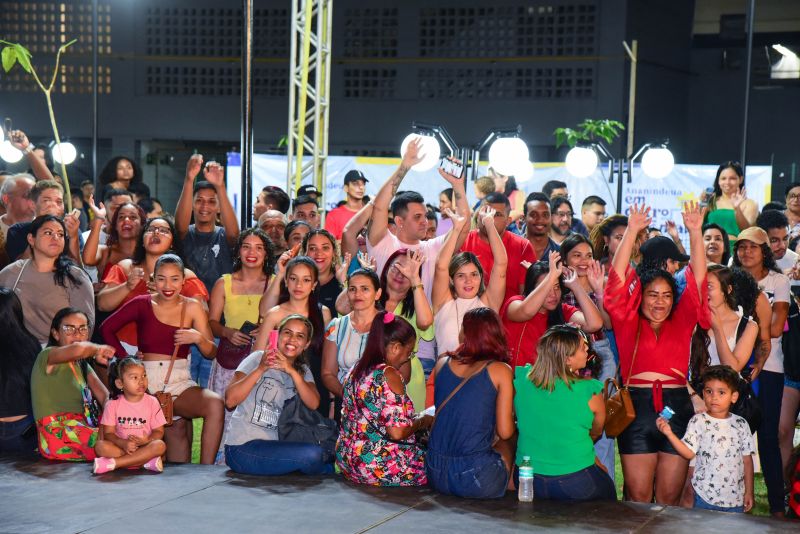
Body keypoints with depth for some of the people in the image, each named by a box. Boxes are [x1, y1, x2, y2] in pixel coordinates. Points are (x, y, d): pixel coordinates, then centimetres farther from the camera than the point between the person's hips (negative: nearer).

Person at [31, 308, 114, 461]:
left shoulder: (82, 365, 21)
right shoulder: (48, 356, -6)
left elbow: (106, 397, 6)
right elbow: (77, 349, -32)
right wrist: (97, 350, -11)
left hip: (80, 428, 8)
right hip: (57, 433, -8)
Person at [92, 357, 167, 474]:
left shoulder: (152, 402, 0)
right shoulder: (113, 404, -1)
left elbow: (158, 431, 0)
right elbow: (108, 433, -4)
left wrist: (147, 440, -22)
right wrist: (123, 443, -24)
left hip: (144, 447, 1)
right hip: (121, 446, 0)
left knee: (160, 445, -31)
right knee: (100, 446, -28)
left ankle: (112, 463, -32)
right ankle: (147, 460, -32)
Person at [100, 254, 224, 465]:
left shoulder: (192, 307, 7)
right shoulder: (142, 304, 3)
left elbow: (211, 353, 7)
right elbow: (106, 328, 8)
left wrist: (198, 338, -14)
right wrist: (127, 360, 0)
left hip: (180, 382, 2)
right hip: (147, 381, -2)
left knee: (216, 403, -26)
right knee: (175, 432, -25)